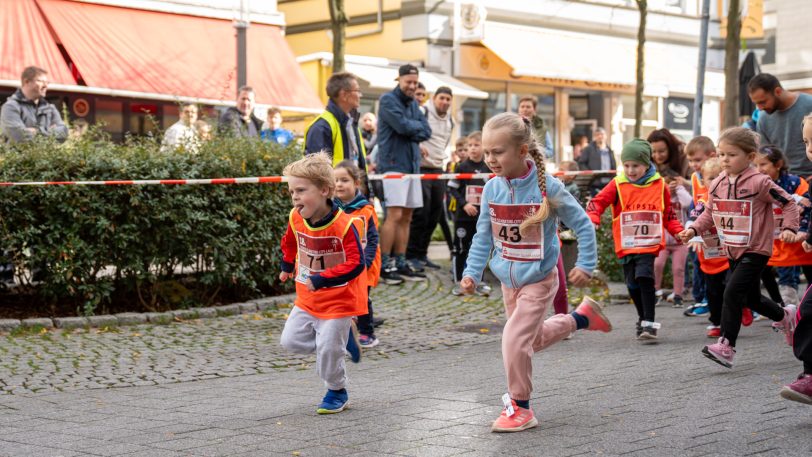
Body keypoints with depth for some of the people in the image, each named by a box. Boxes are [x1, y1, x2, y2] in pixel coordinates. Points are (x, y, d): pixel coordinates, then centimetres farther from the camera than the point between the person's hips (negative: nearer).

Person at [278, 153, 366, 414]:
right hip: (306, 301, 7)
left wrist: (320, 280, -34)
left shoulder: (345, 226, -26)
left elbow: (355, 264, -30)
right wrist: (288, 267, 32)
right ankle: (341, 338, 25)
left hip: (338, 302, -6)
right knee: (291, 341, 7)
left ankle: (337, 392, 23)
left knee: (327, 351, -5)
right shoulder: (296, 219, -6)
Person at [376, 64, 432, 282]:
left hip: (412, 164, 8)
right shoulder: (388, 99, -5)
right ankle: (384, 264, -8)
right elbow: (402, 125, -18)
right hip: (393, 164, -8)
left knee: (406, 217, 8)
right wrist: (418, 126, 1)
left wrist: (411, 131, -10)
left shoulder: (413, 103, 18)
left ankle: (400, 264, 13)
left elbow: (426, 132, 8)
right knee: (395, 215, -12)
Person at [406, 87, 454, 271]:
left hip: (438, 170, 8)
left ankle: (422, 254, 16)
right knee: (420, 213, -11)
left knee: (435, 215, 7)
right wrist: (417, 146, -21)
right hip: (421, 168, -8)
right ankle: (411, 255, -3)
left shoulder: (450, 121, 17)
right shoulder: (422, 113, -8)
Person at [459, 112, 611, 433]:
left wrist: (585, 265, -12)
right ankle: (582, 317, 45)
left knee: (515, 340, -15)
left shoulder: (547, 187, -22)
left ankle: (520, 407, 4)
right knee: (533, 338, 21)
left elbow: (582, 224, -11)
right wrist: (472, 272, -5)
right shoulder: (492, 189, -8)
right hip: (508, 280, 6)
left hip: (539, 280, -6)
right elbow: (483, 236, 3)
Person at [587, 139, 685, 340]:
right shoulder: (617, 185, 1)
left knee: (644, 277, -20)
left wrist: (679, 232, 3)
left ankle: (649, 323, -15)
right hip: (626, 246, 2)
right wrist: (592, 219, -21)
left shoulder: (659, 185, 5)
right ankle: (643, 318, 32)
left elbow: (668, 214, 14)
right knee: (633, 285, 10)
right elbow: (597, 201, -2)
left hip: (649, 244, -2)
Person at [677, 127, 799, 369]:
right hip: (733, 251, 7)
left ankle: (726, 346, -15)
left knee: (733, 293, -18)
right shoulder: (717, 185, 4)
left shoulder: (760, 183, -14)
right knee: (751, 298, 18)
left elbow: (788, 203, -7)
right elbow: (709, 213, 13)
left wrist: (789, 228, -18)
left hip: (755, 251, -7)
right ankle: (785, 316, 46)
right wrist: (694, 229, -2)